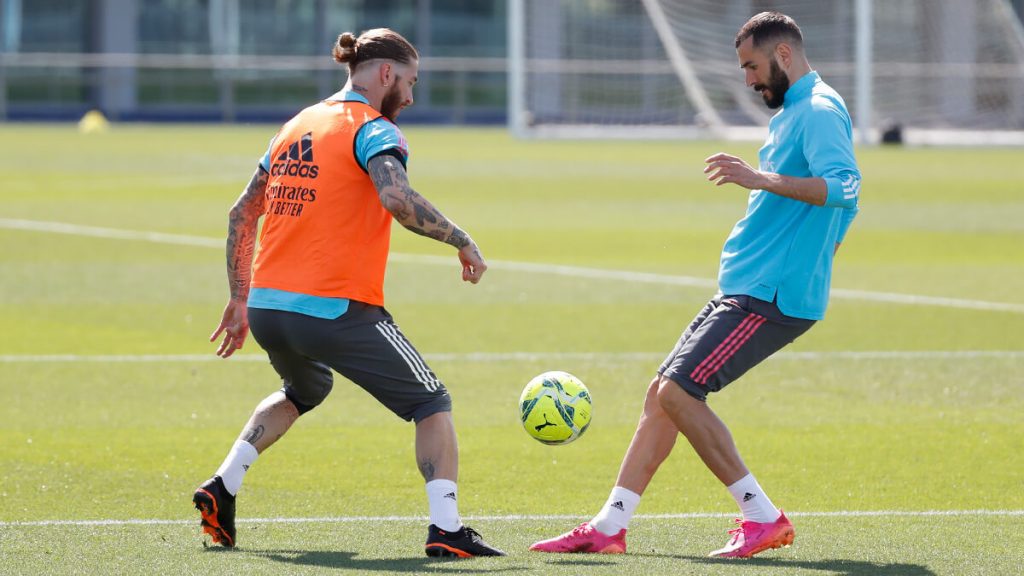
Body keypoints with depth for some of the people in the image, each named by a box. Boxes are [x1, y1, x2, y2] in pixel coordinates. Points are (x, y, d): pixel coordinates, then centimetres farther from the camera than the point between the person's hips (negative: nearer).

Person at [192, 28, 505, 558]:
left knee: (303, 390, 36)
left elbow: (241, 216, 19)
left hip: (265, 309, 7)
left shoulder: (297, 126, 17)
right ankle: (446, 529, -8)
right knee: (431, 404, 5)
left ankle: (222, 488, 21)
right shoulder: (372, 128, -5)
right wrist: (460, 240, -14)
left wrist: (239, 300, 24)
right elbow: (397, 198, -26)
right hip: (336, 310, -7)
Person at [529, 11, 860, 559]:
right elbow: (835, 199, 30)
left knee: (677, 393, -16)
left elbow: (844, 186, -29)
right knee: (662, 391, 10)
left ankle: (764, 519, -10)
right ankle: (609, 526, 13)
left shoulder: (819, 112, -13)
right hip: (745, 289, 10)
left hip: (771, 296, -10)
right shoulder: (791, 112, 19)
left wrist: (762, 179, -35)